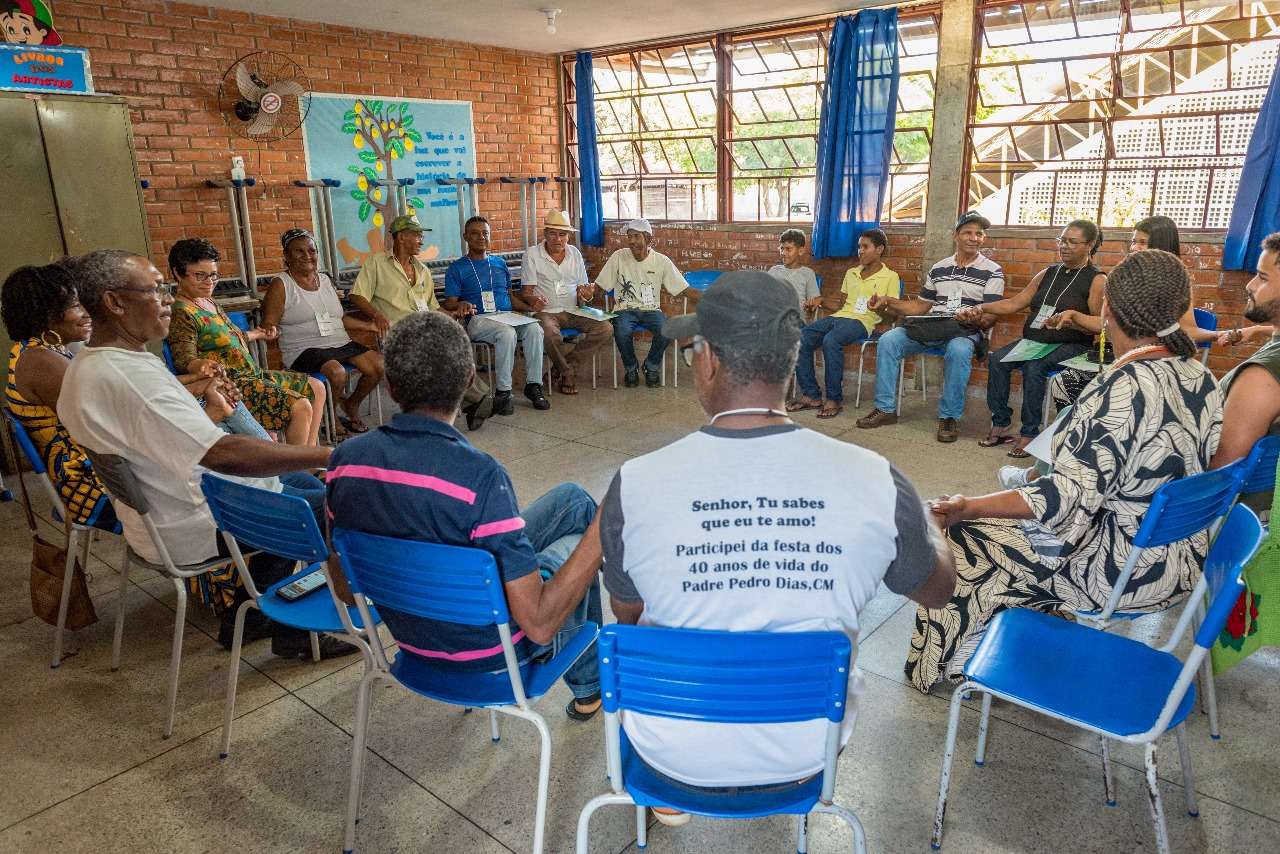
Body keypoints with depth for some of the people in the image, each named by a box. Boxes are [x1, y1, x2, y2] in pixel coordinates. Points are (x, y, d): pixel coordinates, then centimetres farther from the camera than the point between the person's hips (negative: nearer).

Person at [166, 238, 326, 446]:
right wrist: (203, 365, -45)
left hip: (251, 374, 11)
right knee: (301, 407, -24)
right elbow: (184, 360, -23)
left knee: (316, 389, 10)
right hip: (231, 386, -10)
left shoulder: (208, 300, 14)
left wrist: (255, 334, 44)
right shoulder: (181, 314, -15)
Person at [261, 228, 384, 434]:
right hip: (304, 350, -6)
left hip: (341, 344, 6)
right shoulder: (280, 285, 1)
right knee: (336, 372, -36)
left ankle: (352, 405, 11)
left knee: (379, 364, -15)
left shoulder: (326, 280, 18)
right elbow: (268, 325, -1)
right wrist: (270, 330, -22)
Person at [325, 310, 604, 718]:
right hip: (488, 649, -5)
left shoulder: (345, 459, -15)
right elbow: (539, 624, -31)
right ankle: (589, 686, 44)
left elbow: (346, 591, -1)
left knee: (572, 497, 19)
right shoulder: (479, 475, -34)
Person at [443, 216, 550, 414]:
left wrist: (530, 307, 8)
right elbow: (449, 304, 3)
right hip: (477, 319, -4)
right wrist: (461, 305, -21)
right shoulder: (457, 268, 10)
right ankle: (502, 392, -30)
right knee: (507, 333, -36)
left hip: (507, 316, 4)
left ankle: (533, 385, -22)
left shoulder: (500, 263, 24)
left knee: (534, 329, -27)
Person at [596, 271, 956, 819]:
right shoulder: (875, 481, -20)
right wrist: (928, 521, 21)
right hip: (805, 753, 2)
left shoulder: (636, 485, -22)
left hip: (675, 756, -1)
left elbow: (628, 613, -3)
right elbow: (939, 589, 0)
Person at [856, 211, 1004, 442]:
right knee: (888, 340, -19)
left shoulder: (992, 272, 4)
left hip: (966, 330, -4)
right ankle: (885, 408, -13)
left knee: (958, 351, -39)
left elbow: (991, 316, -4)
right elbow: (921, 306, 19)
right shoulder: (938, 269, 17)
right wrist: (888, 302, 6)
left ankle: (950, 417, -23)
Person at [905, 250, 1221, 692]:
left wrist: (969, 506, -28)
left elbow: (1072, 496, -28)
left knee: (964, 536, 4)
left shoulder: (1124, 387, -27)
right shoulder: (1202, 378, -2)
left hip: (1123, 573, -9)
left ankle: (962, 658, 24)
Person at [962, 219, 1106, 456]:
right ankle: (1000, 426, -15)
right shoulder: (1048, 274, 17)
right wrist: (981, 308, 1)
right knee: (997, 359, -20)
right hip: (1033, 340, 6)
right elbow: (1015, 303, 13)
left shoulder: (1097, 280, 0)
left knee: (1033, 366, -33)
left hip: (1070, 345, -6)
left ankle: (1029, 434, -25)